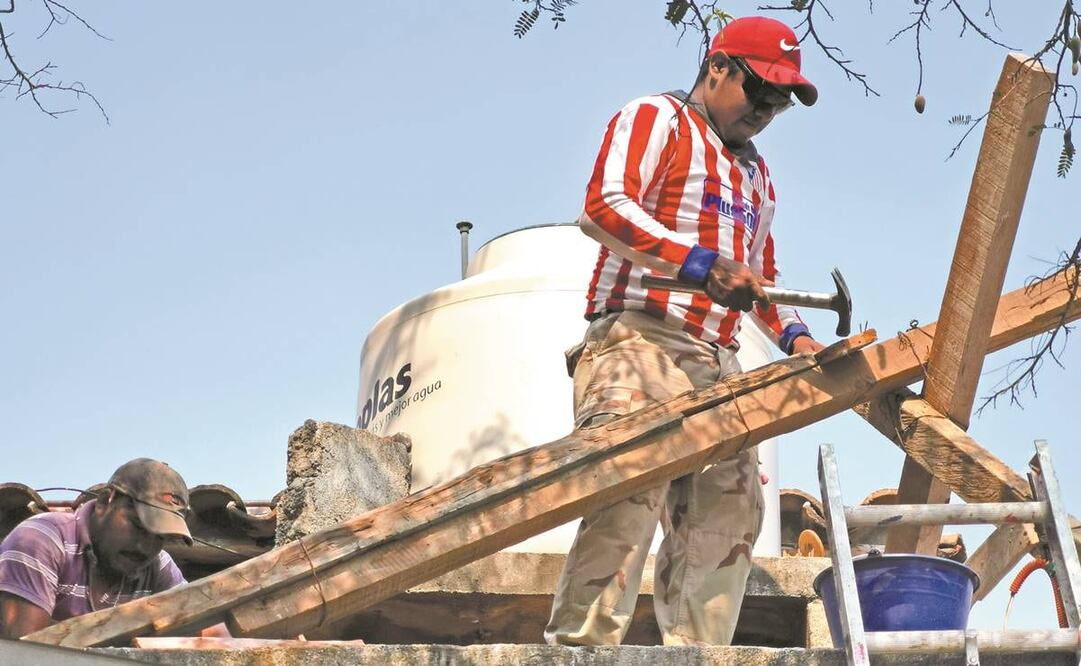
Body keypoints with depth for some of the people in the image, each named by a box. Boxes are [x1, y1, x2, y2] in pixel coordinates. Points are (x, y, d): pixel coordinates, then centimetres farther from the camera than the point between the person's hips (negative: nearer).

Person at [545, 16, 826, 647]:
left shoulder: (757, 175, 31)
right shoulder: (657, 119, 5)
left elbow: (760, 279, 37)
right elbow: (604, 207, -12)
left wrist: (792, 334, 15)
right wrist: (703, 264, -22)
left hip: (718, 364, 9)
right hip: (640, 341, -8)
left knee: (729, 511, 0)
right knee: (628, 497, -22)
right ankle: (581, 644, -24)